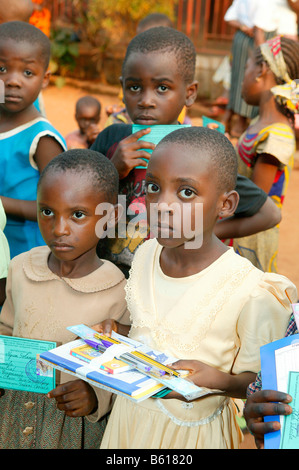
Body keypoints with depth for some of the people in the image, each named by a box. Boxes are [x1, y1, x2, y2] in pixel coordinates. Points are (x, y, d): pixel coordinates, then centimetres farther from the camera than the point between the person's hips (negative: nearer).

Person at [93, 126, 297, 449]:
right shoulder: (145, 254, -7)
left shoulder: (251, 293, -26)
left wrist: (218, 380, -33)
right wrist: (116, 332, -9)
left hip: (191, 431, -5)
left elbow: (259, 381, -15)